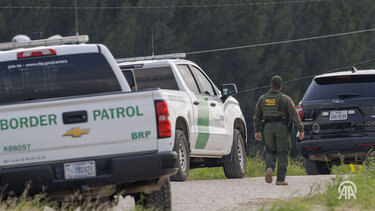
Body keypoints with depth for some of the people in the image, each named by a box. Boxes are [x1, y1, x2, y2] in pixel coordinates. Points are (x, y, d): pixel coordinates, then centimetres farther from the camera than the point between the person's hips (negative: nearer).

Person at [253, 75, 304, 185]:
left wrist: (257, 131, 20)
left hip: (268, 127, 3)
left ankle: (269, 168, -12)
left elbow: (257, 116, 12)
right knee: (282, 153, 4)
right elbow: (294, 115, -7)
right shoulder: (285, 99, -3)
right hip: (282, 127, -3)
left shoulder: (262, 99, 8)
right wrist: (301, 130, -4)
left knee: (270, 151, 18)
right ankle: (280, 179, 2)